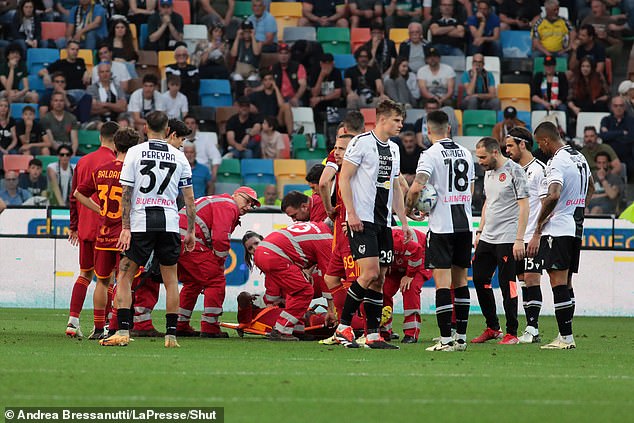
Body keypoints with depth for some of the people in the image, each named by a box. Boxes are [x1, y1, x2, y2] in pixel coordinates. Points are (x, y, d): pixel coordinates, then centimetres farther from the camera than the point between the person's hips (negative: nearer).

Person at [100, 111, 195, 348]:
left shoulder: (135, 153, 0)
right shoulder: (179, 157, 7)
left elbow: (126, 193, -4)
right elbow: (189, 198, 6)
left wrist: (125, 227, -3)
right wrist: (190, 231, 13)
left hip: (140, 223, -2)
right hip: (169, 223, 2)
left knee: (124, 276, 4)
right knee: (170, 279, 10)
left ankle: (123, 331, -7)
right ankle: (171, 335, 6)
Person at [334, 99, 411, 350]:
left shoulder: (393, 149, 17)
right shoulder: (362, 142, -7)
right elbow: (344, 178, -9)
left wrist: (403, 221, 18)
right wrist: (351, 213, -17)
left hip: (383, 222, 8)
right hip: (362, 220, -8)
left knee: (379, 278, 4)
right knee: (370, 272, -17)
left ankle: (373, 335, 5)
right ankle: (343, 327, -9)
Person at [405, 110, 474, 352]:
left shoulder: (431, 155, -9)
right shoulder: (465, 153, 11)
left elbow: (417, 187, -20)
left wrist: (409, 209, -3)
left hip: (441, 225, -6)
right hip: (465, 223, 6)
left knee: (442, 280, -6)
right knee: (460, 280, 12)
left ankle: (446, 339, -10)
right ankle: (461, 338, 14)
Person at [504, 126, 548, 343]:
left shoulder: (539, 169, -7)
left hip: (533, 237, -8)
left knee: (531, 280, -10)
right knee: (523, 282, 6)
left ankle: (532, 329, -9)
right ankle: (531, 329, 8)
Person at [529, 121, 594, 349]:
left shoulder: (557, 163, -16)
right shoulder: (579, 158, 14)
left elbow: (553, 196, -29)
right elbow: (591, 189, 30)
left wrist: (537, 232, -24)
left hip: (558, 229, -9)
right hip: (576, 228, 9)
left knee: (558, 283, -8)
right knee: (566, 283, 13)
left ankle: (566, 337, -10)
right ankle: (566, 336, 13)